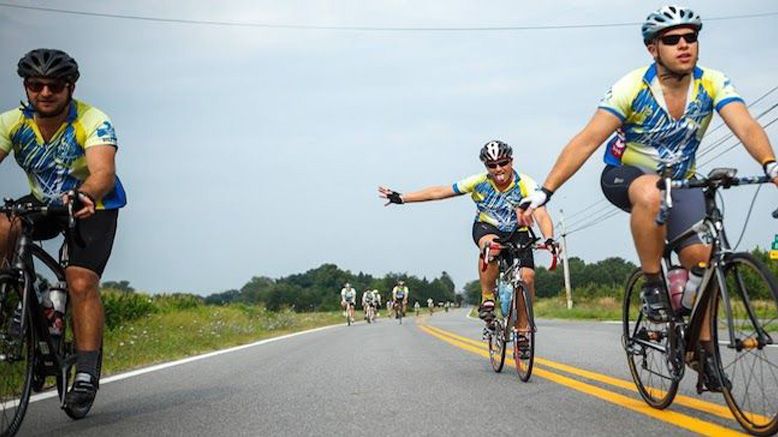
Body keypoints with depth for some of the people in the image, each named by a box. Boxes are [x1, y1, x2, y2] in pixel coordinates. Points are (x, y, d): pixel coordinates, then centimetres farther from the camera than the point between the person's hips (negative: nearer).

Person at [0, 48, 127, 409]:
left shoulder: (93, 122, -27)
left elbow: (104, 173, -42)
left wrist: (86, 195, -64)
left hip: (94, 207, -3)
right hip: (43, 203, 4)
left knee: (81, 282, -22)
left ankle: (87, 372, -12)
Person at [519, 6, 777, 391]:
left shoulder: (712, 84, -16)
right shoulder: (632, 88, -23)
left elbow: (746, 127, -30)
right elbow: (586, 142, -27)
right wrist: (545, 192, -34)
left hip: (680, 181, 3)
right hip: (625, 176, -3)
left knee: (698, 255, -19)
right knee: (650, 193, -39)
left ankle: (703, 346, -1)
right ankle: (652, 284, -21)